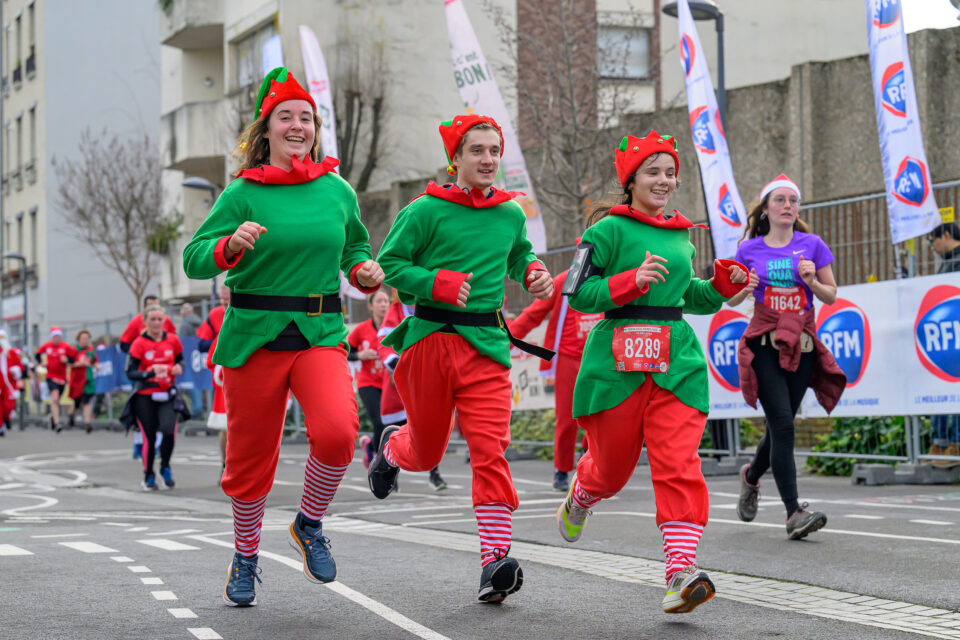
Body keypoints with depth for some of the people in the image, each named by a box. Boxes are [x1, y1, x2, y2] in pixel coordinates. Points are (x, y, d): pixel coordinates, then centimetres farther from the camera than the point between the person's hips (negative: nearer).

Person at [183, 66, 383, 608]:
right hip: (254, 337, -1)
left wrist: (366, 273, 4)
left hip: (321, 335, 1)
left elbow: (355, 247, 25)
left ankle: (310, 524, 3)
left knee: (337, 430, -25)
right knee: (250, 457, 7)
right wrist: (232, 244, -27)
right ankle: (246, 558, 32)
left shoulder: (337, 191, 7)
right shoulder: (243, 194, -2)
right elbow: (194, 259, -8)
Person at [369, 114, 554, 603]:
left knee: (491, 448, -13)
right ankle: (389, 449, 50)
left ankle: (496, 558, -17)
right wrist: (437, 283, -18)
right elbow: (388, 264, -4)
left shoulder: (511, 214, 10)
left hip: (486, 344, 2)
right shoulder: (426, 210, -5)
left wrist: (534, 273, 8)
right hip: (431, 339, -2)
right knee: (426, 451, 12)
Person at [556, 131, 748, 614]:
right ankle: (578, 500, 47)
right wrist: (633, 280, -20)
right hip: (618, 362, -4)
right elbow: (578, 294, -9)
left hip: (676, 362, 4)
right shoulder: (609, 229, -3)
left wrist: (722, 285, 12)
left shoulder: (679, 235, 17)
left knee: (679, 465, -13)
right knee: (612, 464, 10)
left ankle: (681, 573, -19)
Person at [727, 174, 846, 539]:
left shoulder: (812, 245, 6)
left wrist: (812, 281, -11)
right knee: (782, 423, -15)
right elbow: (732, 299, 14)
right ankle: (794, 513, -17)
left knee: (781, 425, 6)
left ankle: (751, 475, 39)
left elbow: (831, 296, 9)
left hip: (802, 344, 2)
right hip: (764, 344, -2)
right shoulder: (749, 249, 6)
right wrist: (744, 288, -9)